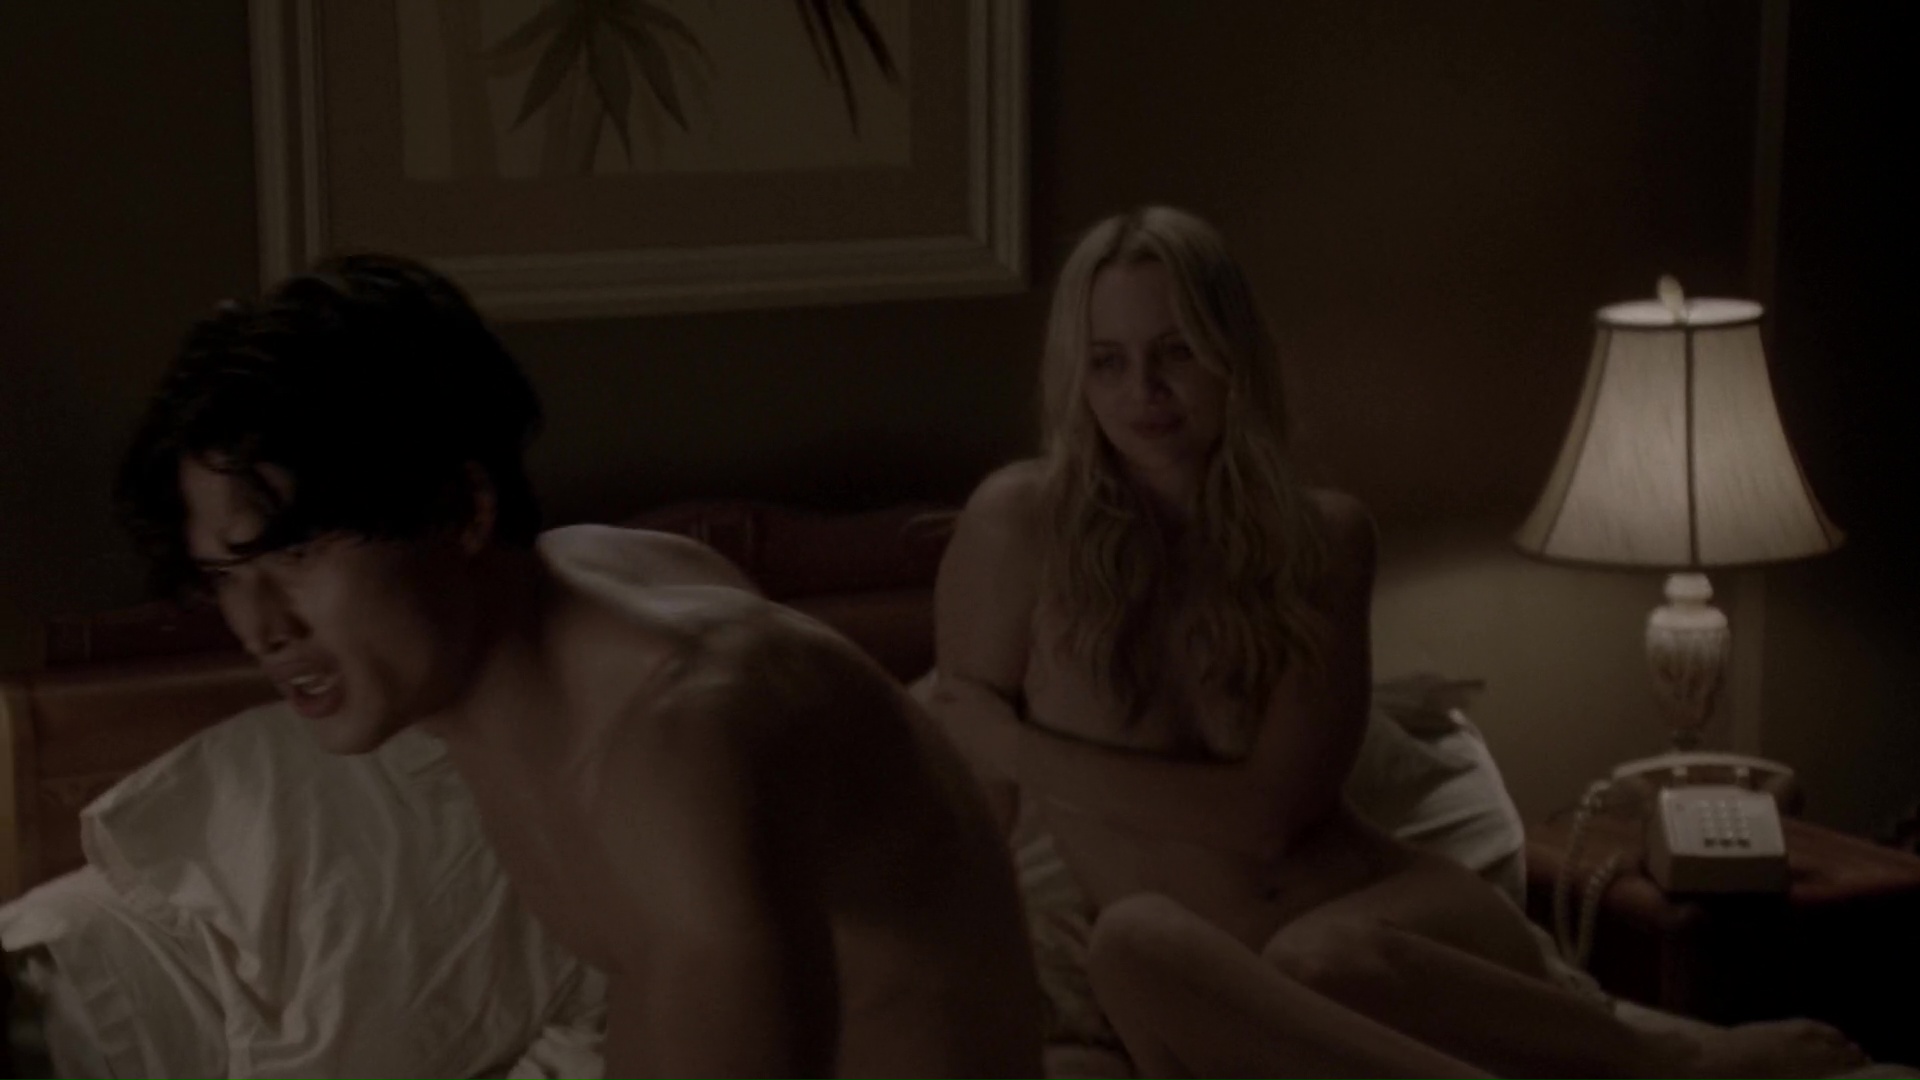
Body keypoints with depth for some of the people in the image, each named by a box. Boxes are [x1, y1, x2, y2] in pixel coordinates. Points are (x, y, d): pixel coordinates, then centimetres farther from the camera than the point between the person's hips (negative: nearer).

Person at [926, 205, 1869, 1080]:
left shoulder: (1325, 535, 5)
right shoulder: (1017, 525, 0)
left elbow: (1267, 808, -6)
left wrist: (1023, 749, -6)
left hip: (1381, 916, 0)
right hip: (1218, 990, 0)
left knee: (1322, 959, -38)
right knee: (1138, 941, -38)